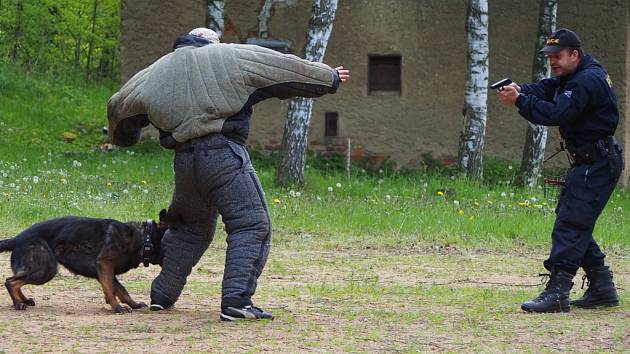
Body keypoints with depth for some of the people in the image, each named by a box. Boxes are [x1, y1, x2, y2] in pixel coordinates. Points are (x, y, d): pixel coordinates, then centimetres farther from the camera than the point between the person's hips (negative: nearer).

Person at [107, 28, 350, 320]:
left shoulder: (156, 73, 18)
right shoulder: (230, 57, 6)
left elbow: (118, 106, 31)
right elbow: (286, 70, 10)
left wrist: (120, 138, 52)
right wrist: (328, 78, 22)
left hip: (184, 159, 5)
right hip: (224, 153, -5)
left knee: (189, 227, 25)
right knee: (251, 225, -3)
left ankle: (162, 295, 26)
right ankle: (236, 300, -17)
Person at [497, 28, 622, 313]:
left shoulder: (588, 81, -18)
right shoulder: (573, 77, 15)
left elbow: (557, 113, -27)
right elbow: (545, 89, 5)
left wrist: (520, 101, -28)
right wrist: (519, 90, -14)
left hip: (596, 164, -11)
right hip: (586, 163, 11)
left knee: (570, 225, -16)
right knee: (575, 224, 13)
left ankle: (557, 293, -22)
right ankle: (602, 287, 18)